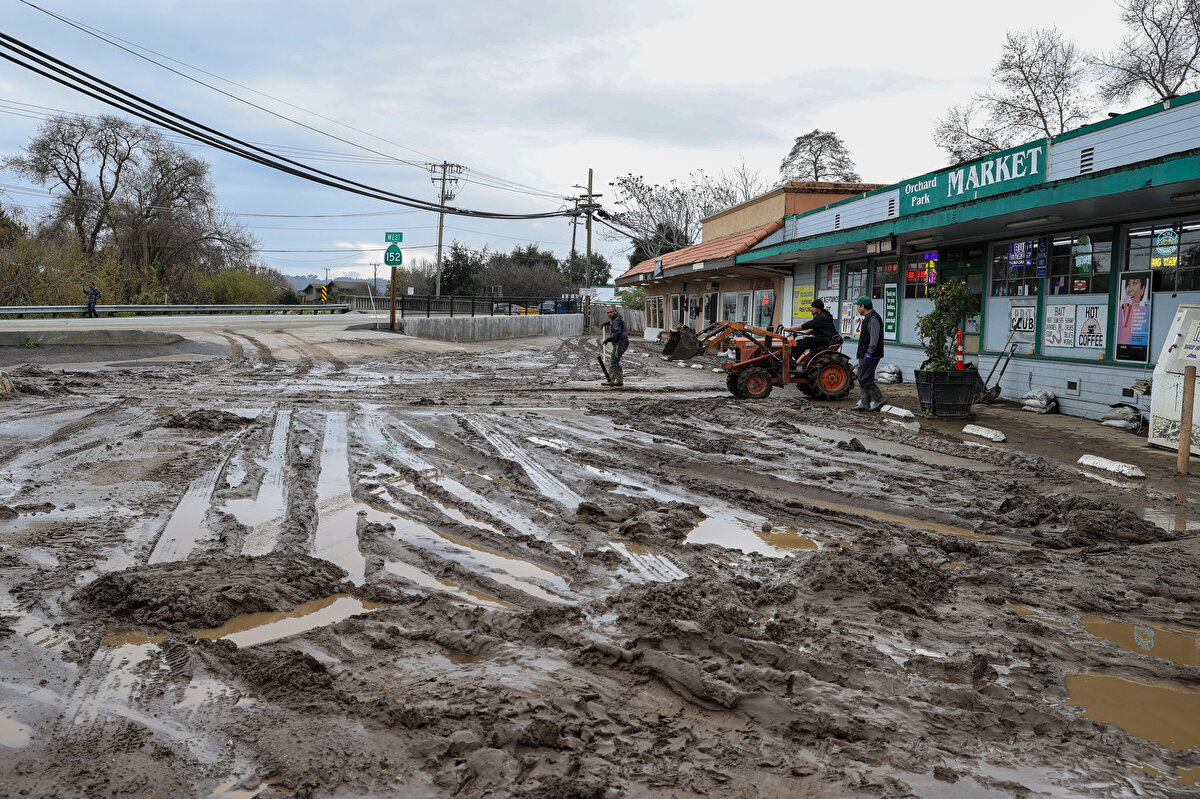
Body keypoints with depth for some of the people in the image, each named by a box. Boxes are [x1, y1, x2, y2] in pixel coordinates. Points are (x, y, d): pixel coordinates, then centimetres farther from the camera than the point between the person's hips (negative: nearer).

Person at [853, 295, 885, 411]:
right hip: (865, 355, 11)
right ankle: (864, 403, 10)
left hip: (871, 356, -11)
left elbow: (874, 338, -26)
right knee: (862, 378, 9)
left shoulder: (873, 319, -15)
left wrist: (869, 352, -33)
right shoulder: (868, 318, 19)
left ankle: (878, 400, -8)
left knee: (864, 379, -13)